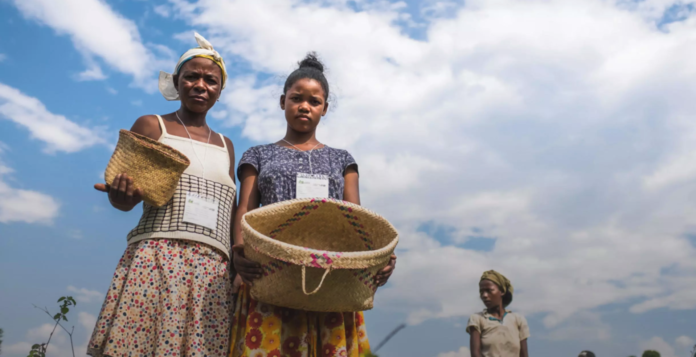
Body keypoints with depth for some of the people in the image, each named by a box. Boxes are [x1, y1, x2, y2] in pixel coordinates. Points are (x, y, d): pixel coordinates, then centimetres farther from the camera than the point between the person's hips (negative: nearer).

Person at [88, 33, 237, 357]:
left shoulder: (225, 145, 20)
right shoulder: (151, 126, 9)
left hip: (213, 270, 3)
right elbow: (122, 200, 6)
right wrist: (124, 192, -17)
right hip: (156, 261, -3)